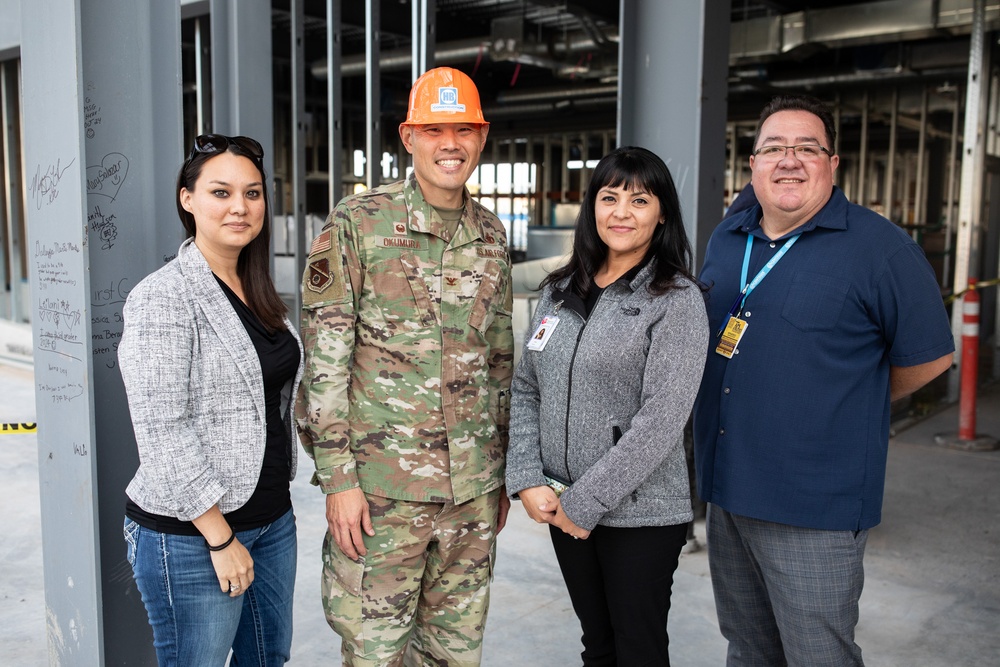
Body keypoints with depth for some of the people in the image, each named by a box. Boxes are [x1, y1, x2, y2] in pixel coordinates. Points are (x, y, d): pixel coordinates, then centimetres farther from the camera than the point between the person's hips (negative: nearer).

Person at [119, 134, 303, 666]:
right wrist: (220, 538, -18)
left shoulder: (257, 292, 8)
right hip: (189, 535, -7)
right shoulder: (163, 298, -16)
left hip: (272, 517, 8)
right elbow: (163, 433, -20)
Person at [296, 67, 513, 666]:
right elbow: (324, 362, -9)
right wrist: (338, 477, -12)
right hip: (380, 483, -4)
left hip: (474, 486, 5)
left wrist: (502, 471, 15)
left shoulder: (491, 234, 8)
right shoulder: (357, 224, -7)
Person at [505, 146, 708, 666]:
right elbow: (525, 391, 7)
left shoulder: (677, 301, -10)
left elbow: (661, 419, -18)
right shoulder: (560, 291, 6)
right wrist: (526, 480, -5)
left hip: (640, 515, -4)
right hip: (561, 508, 5)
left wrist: (586, 501, -17)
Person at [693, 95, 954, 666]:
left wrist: (849, 406, 6)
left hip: (816, 509, -6)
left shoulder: (880, 247, -10)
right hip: (727, 490, 6)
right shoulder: (726, 240, 8)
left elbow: (929, 356, -3)